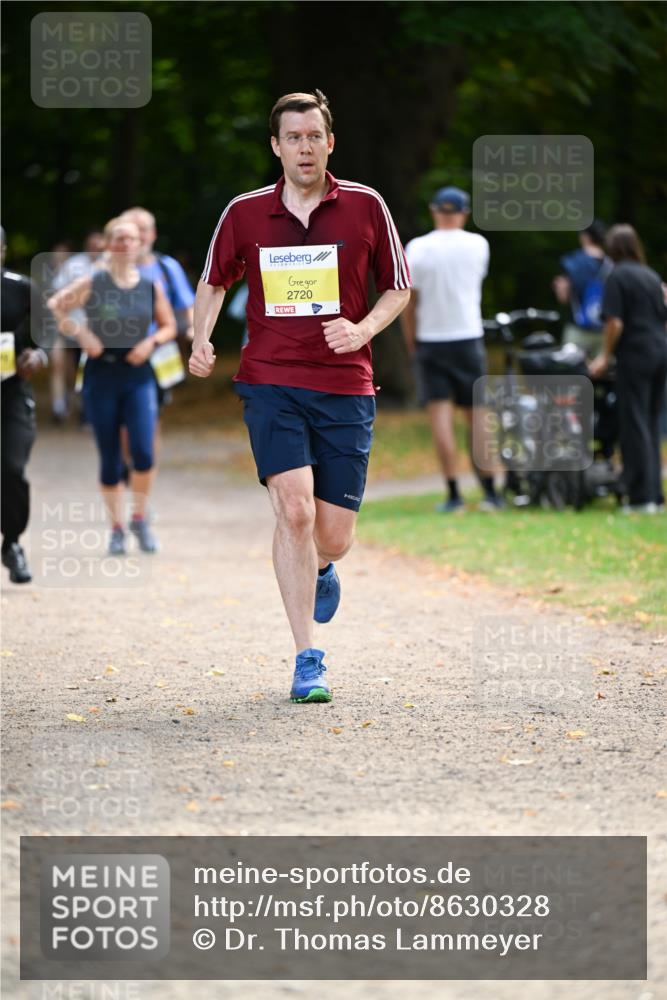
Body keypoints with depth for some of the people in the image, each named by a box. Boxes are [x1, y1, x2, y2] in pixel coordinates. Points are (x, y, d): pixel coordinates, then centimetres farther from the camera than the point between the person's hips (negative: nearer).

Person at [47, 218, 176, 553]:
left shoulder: (151, 287, 4)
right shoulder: (92, 284, -1)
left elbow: (169, 326, 14)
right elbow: (53, 309, 2)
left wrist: (151, 342, -5)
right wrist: (80, 333, -11)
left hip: (139, 376, 1)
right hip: (101, 375, -1)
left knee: (143, 451, -15)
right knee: (110, 460, 3)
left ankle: (139, 519, 6)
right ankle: (116, 528, 17)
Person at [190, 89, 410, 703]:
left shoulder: (366, 206, 2)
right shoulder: (245, 213, 3)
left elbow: (398, 288, 10)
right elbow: (215, 282, 18)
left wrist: (363, 329, -9)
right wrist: (201, 338, 0)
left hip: (345, 387, 1)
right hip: (270, 383, -1)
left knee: (332, 537, 0)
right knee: (294, 510, -18)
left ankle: (320, 568, 41)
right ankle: (308, 661, -10)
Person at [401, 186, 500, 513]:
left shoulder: (417, 248, -5)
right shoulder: (477, 244, -1)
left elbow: (408, 302, -3)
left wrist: (411, 342, 8)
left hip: (430, 339, -2)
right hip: (468, 338, 2)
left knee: (440, 416, -4)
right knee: (476, 415, 8)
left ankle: (454, 494, -9)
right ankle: (489, 491, 9)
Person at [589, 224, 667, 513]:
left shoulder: (618, 276, -7)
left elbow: (615, 322, -13)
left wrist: (605, 356, -3)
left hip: (635, 354, -6)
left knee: (635, 426, -4)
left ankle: (641, 497, -7)